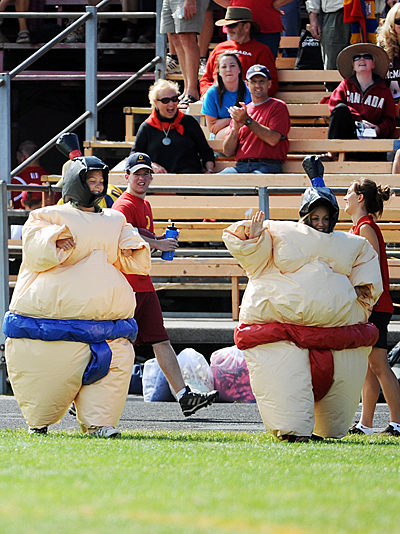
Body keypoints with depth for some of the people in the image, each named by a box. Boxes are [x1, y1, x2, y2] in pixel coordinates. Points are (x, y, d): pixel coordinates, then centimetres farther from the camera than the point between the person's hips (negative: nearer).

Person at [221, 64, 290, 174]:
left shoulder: (278, 106, 10)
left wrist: (247, 120, -6)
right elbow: (227, 152, 15)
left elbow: (273, 139, -7)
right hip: (241, 166, 4)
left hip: (267, 166, -4)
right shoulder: (239, 113, 23)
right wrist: (235, 129, -4)